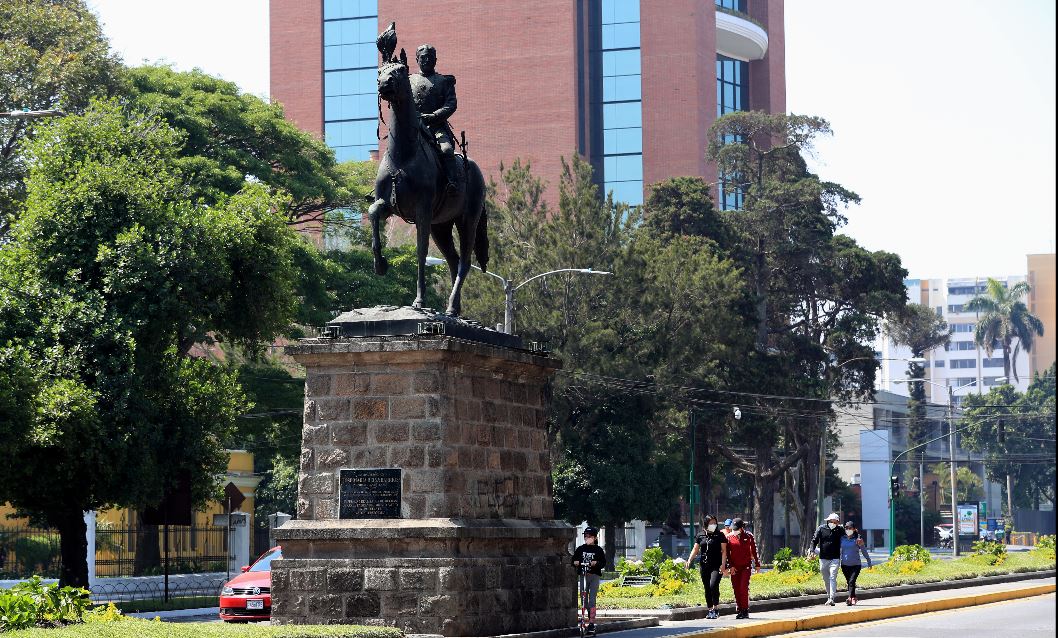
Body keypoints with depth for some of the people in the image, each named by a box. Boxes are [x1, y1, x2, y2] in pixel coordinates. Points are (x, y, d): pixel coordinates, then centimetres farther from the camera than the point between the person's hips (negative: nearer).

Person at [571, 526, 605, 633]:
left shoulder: (598, 550, 2)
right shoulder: (580, 549, 10)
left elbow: (603, 562, -3)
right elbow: (574, 559, 9)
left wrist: (596, 563, -22)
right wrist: (575, 563, -13)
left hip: (595, 576, -4)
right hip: (583, 575, 4)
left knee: (592, 599, -8)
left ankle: (592, 623, -9)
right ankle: (590, 618, 21)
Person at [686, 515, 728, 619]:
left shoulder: (720, 535, 2)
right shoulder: (700, 536, 11)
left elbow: (724, 551, 0)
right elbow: (695, 549, 12)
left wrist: (723, 564, -11)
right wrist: (689, 560, -5)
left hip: (716, 566, -4)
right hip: (704, 566, 4)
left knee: (713, 585, -21)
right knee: (707, 589, 6)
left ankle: (715, 609, -10)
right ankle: (710, 610, 16)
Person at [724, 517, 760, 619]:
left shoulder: (748, 536, 1)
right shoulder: (729, 537, 4)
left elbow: (754, 551, 9)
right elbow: (727, 553, 3)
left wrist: (757, 565, 10)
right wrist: (730, 566, -6)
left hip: (746, 566, -2)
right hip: (734, 568, 2)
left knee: (744, 588, -11)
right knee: (736, 589, 3)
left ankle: (745, 610, -5)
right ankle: (739, 610, 12)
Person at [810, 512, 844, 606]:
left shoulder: (839, 530, 4)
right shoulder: (821, 529, 3)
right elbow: (814, 540, 2)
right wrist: (813, 551, -11)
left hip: (835, 558, -2)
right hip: (823, 558, 2)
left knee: (832, 578, -13)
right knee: (826, 579, 10)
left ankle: (832, 598, -17)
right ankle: (829, 596, 24)